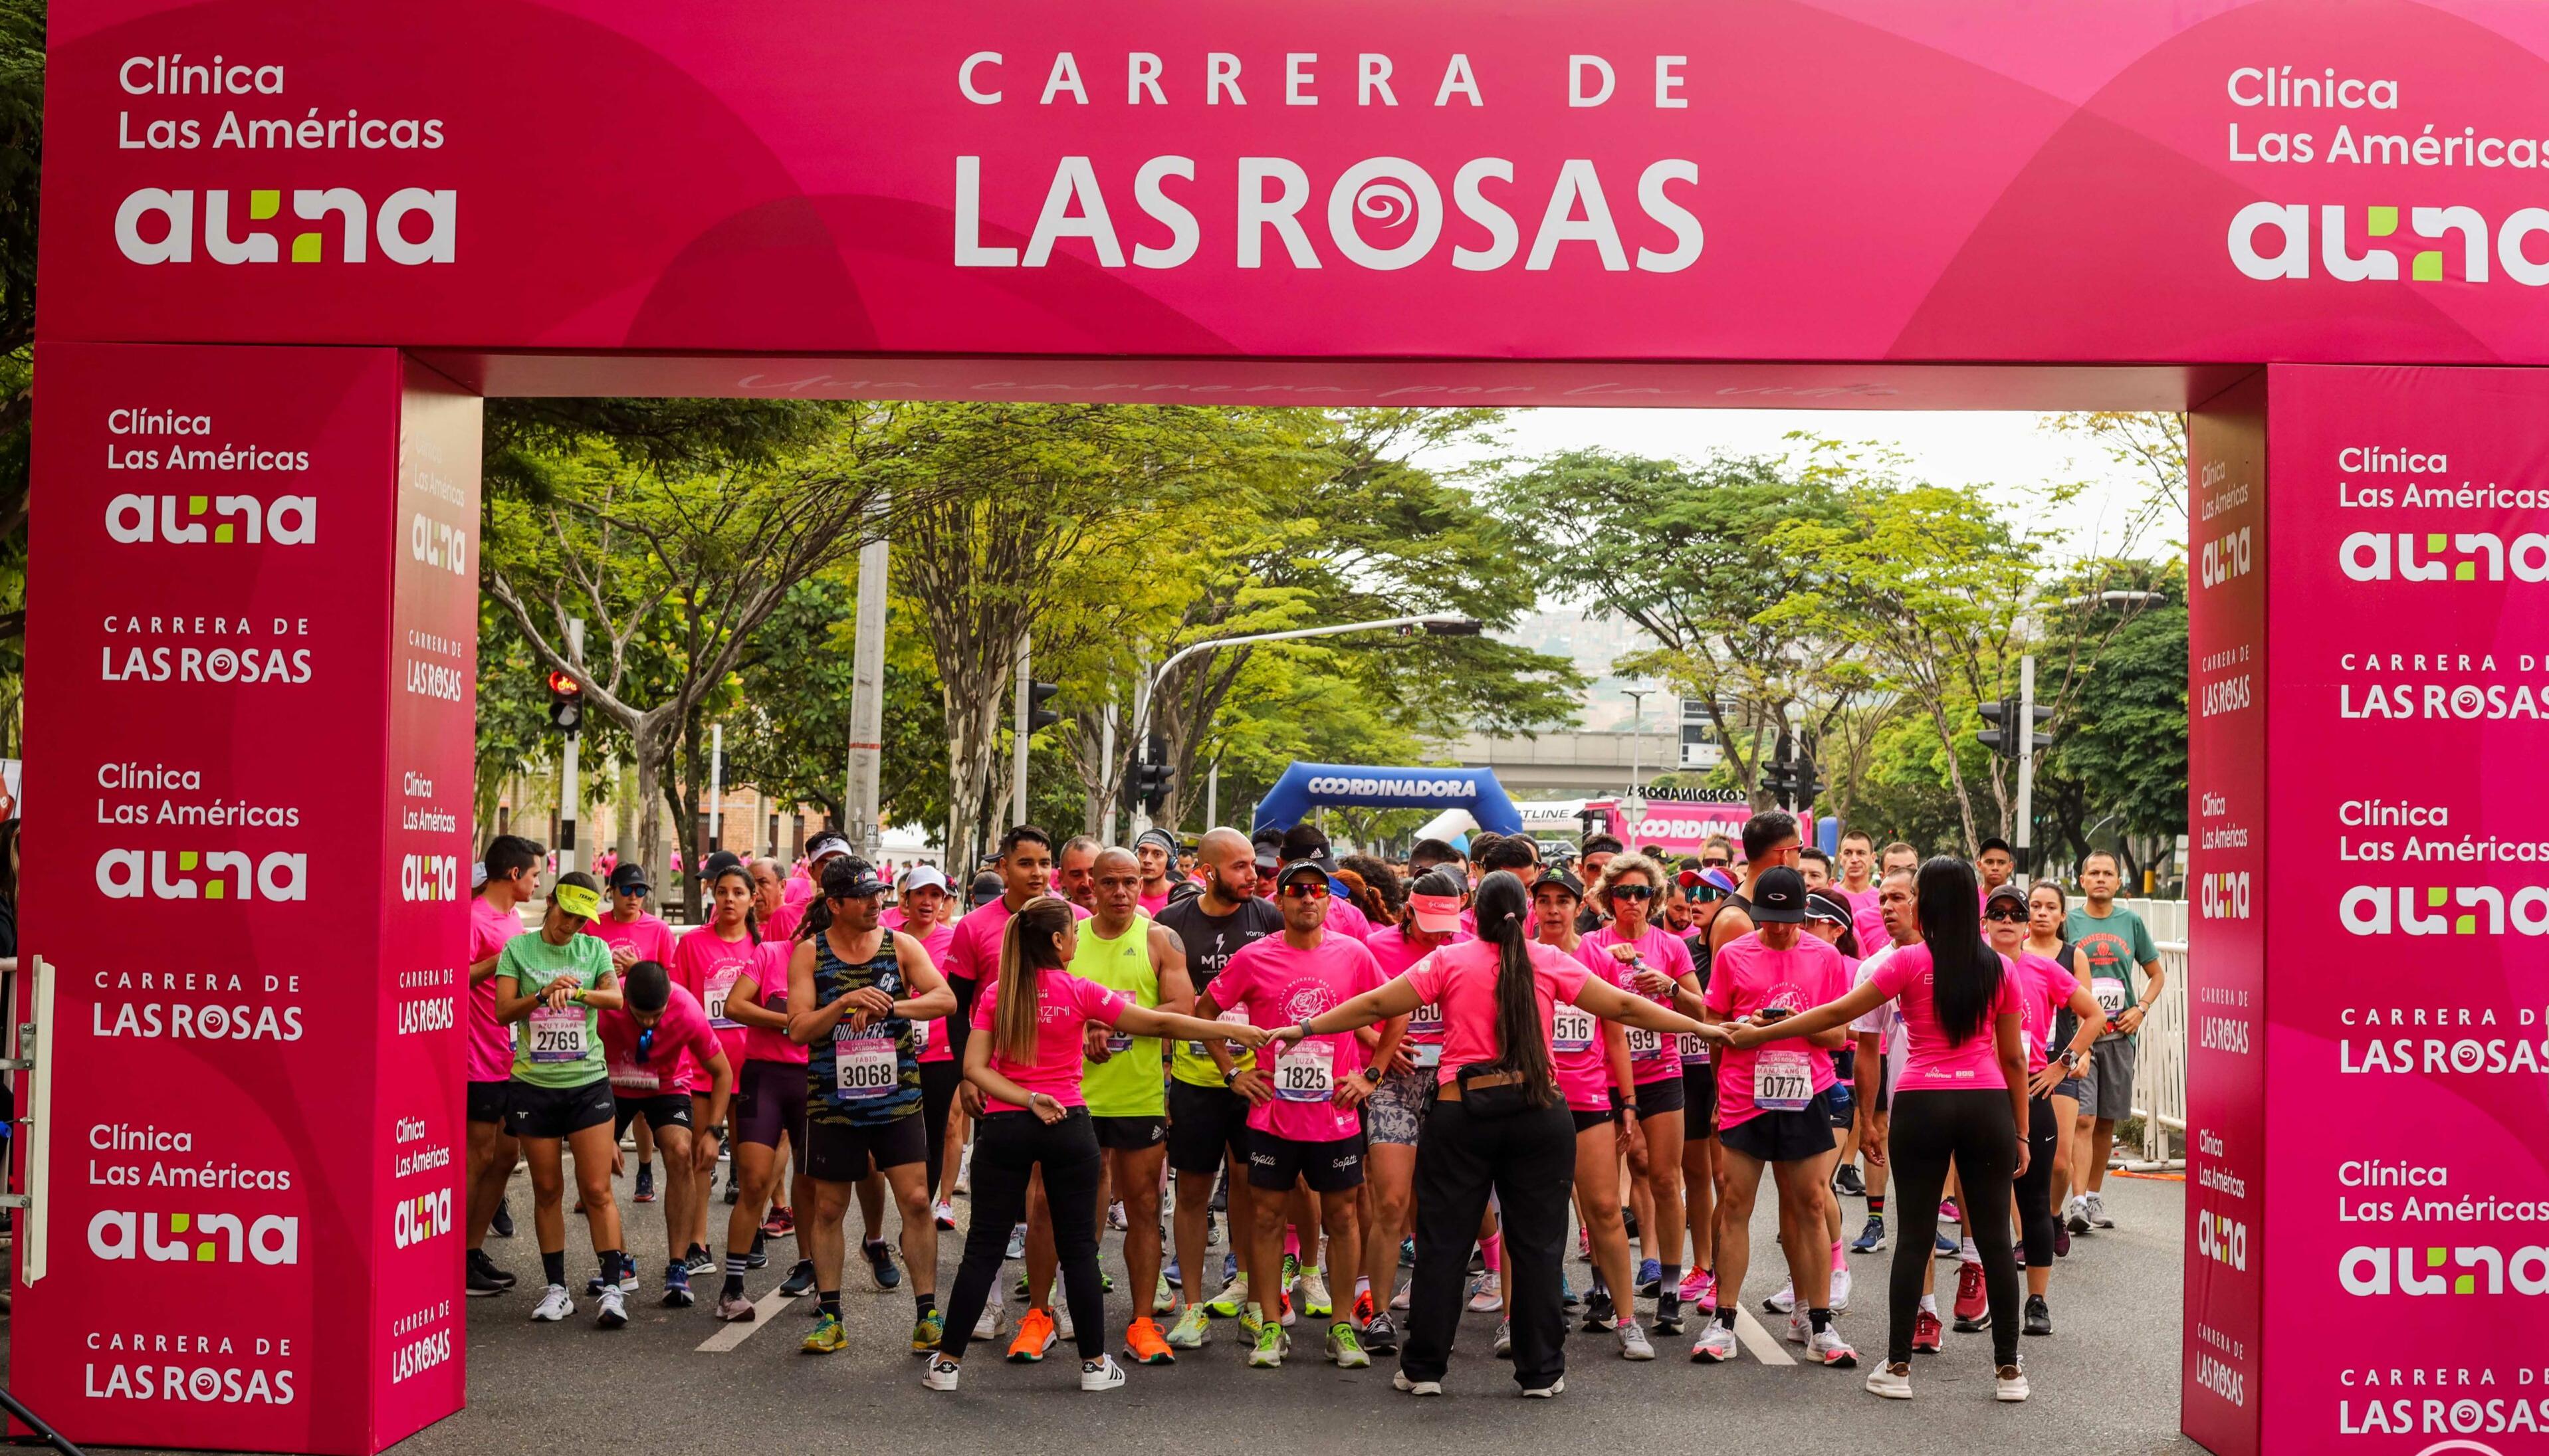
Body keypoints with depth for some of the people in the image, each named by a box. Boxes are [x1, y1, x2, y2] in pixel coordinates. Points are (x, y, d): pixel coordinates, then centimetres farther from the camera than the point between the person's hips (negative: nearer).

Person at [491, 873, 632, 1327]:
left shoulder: (595, 949, 6)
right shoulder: (518, 948, 3)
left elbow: (616, 998, -10)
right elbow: (503, 1011, -6)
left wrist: (576, 991, -28)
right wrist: (543, 995, -22)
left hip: (588, 1083, 0)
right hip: (533, 1085, 0)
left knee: (598, 1190, -4)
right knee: (547, 1190, 7)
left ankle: (613, 1287, -1)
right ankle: (557, 1289, 15)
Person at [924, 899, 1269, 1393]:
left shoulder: (995, 994, 2)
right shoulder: (1079, 993, -5)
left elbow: (975, 1067, -6)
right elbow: (1160, 1023, -3)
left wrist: (1028, 1100, -10)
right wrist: (1236, 1032, 3)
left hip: (1004, 1126, 2)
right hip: (1068, 1126, -2)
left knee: (984, 1246, 7)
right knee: (1078, 1247, 7)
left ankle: (948, 1361, 9)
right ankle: (1094, 1363, 13)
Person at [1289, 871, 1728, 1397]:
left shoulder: (1448, 961, 1)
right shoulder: (1550, 962, 2)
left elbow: (1377, 1005, -1)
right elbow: (1622, 1006, 4)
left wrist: (1306, 1028, 7)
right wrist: (1700, 1028, 12)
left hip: (1462, 1111, 0)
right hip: (1540, 1113, 1)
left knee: (1443, 1243, 8)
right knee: (1538, 1244, 9)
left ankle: (1423, 1368, 13)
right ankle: (1541, 1371, 13)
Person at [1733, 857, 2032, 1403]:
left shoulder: (1910, 961, -2)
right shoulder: (2000, 969, 6)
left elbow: (1837, 1014, -1)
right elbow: (2014, 1058, 8)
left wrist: (1760, 1033, 6)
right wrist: (2021, 1132, 15)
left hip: (1921, 1105, -2)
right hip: (1988, 1106, 2)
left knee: (1915, 1237, 4)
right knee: (1994, 1238, 8)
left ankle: (1898, 1367, 9)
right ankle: (2008, 1368, 13)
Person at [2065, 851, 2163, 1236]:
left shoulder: (2131, 922, 8)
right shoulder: (2068, 923, 1)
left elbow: (2157, 974, 18)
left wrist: (2140, 1009, 1)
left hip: (2119, 1035, 3)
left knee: (2106, 1122, 9)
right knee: (2082, 1120, -12)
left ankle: (2094, 1199, 22)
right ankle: (2079, 1204, -16)